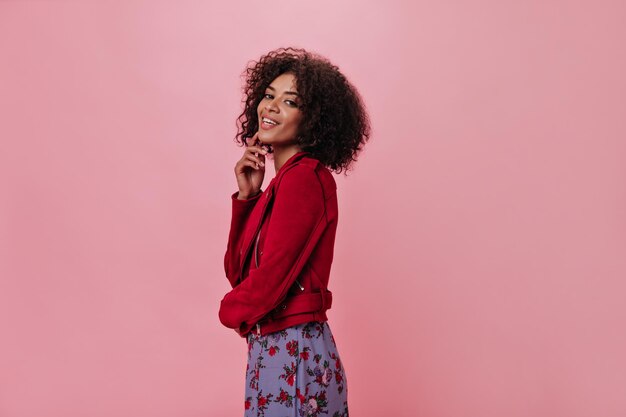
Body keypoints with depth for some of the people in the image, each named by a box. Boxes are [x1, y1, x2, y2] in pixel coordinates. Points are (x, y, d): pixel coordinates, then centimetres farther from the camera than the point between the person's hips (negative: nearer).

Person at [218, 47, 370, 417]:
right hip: (275, 351, 8)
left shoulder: (303, 177, -16)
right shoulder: (286, 179, 10)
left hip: (292, 354, -8)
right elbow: (237, 271, 8)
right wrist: (247, 195, -1)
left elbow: (272, 274, -20)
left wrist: (234, 310, 1)